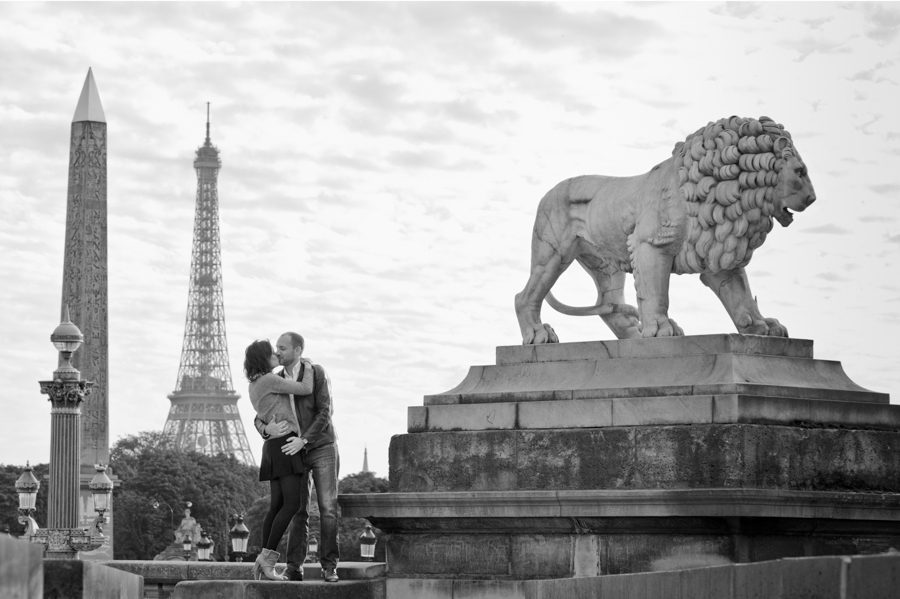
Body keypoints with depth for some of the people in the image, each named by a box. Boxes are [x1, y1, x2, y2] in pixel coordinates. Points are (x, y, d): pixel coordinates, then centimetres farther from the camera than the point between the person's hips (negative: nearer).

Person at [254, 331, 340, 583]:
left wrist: (303, 440, -33)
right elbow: (259, 420, -3)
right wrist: (267, 429, -30)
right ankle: (294, 568, -3)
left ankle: (329, 566, -6)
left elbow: (325, 413, -21)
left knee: (328, 509, -9)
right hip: (296, 452, 4)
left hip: (323, 448, -4)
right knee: (298, 511, -2)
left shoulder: (317, 373, -14)